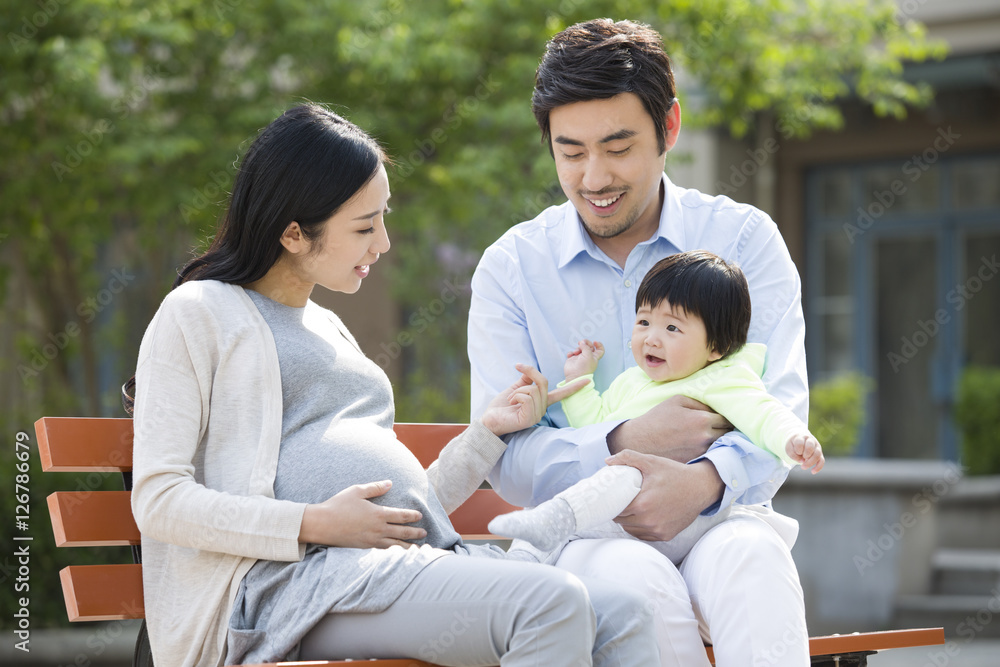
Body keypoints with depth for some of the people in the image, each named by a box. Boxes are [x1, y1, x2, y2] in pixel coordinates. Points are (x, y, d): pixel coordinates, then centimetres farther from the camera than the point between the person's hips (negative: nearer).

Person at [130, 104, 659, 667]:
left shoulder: (330, 329, 31)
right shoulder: (197, 313, 8)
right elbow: (159, 499, -4)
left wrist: (491, 430, 15)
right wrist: (314, 525, -13)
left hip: (420, 558, 7)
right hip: (298, 575, -7)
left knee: (621, 617, -20)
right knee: (553, 604, -31)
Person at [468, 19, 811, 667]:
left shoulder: (743, 238, 4)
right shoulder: (511, 266, 5)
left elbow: (782, 413, -5)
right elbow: (506, 458, -2)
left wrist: (705, 481, -28)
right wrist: (624, 442, -21)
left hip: (718, 518, 0)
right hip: (581, 534, 0)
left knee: (751, 554, -36)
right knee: (633, 575, -36)